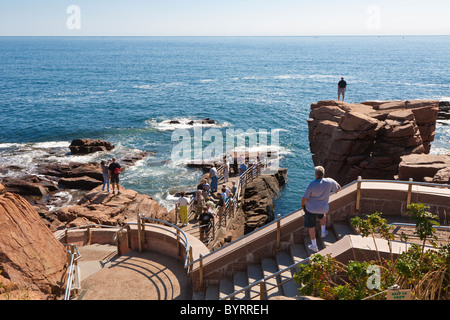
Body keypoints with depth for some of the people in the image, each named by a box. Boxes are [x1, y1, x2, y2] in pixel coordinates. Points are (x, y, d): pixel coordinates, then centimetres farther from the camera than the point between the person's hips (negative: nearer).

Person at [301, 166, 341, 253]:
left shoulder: (312, 184, -25)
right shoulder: (329, 181, -16)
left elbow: (304, 198, -19)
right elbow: (338, 187, 6)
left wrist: (302, 204, 3)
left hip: (310, 208, -3)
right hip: (323, 208, 3)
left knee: (311, 227, 14)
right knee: (323, 215, 40)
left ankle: (314, 246, 24)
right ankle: (323, 232, 47)